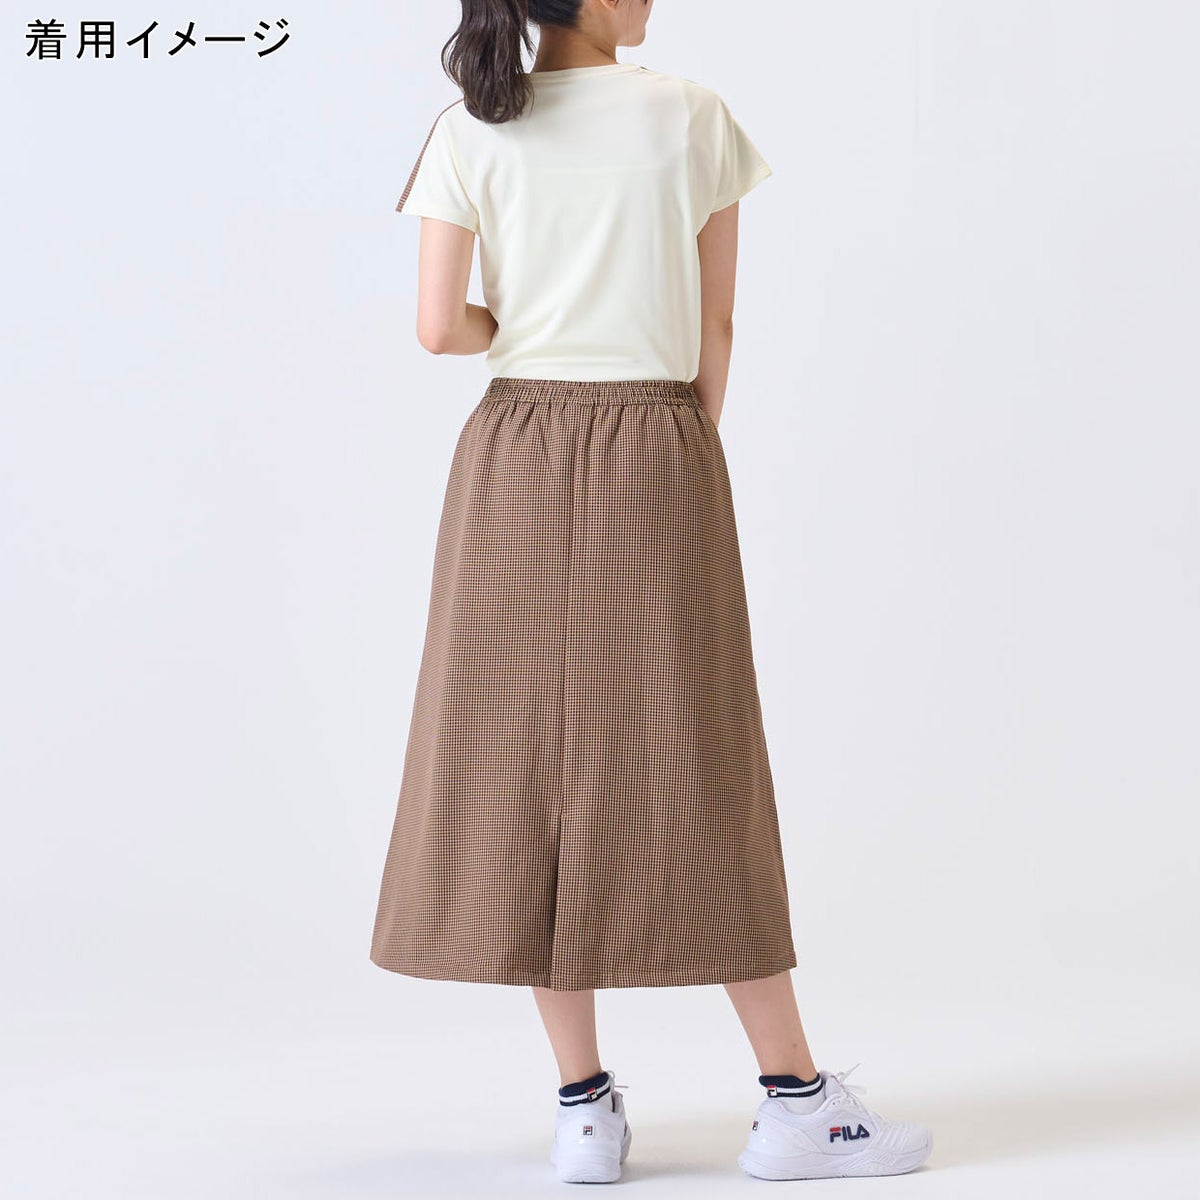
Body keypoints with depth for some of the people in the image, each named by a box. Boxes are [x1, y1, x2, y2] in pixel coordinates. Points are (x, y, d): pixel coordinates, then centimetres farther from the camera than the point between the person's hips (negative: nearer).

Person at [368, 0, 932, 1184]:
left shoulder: (470, 132, 0)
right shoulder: (694, 119, -1)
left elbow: (439, 326, -6)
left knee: (527, 756, 6)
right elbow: (714, 326, 2)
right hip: (659, 458, -1)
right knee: (690, 773, 4)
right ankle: (795, 1098, 9)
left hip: (514, 462, 1)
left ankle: (584, 1105, 7)